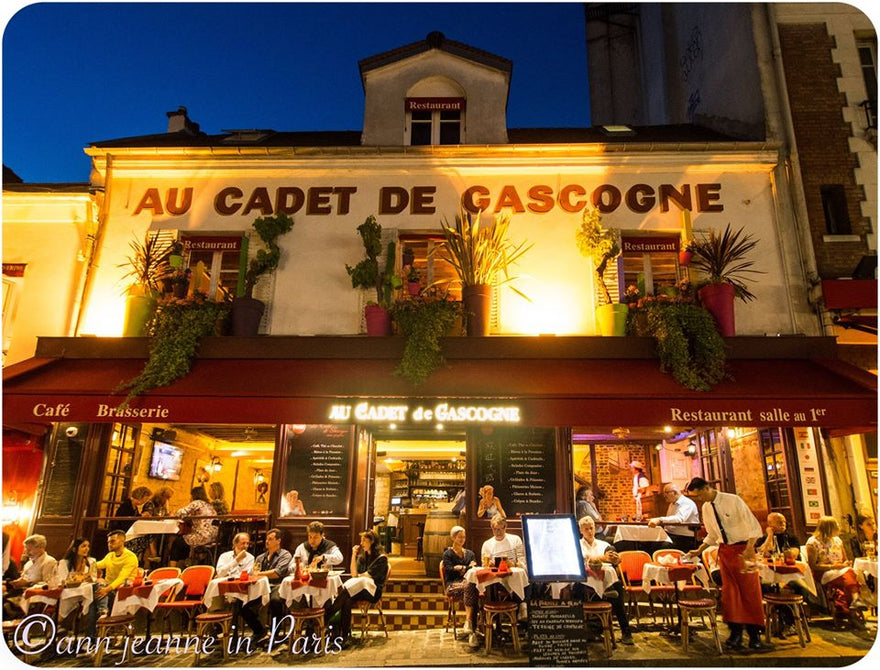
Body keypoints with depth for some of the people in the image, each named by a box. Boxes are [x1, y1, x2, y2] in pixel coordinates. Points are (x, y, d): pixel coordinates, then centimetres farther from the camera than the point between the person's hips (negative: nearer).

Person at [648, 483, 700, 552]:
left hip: (685, 538, -8)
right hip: (670, 535, 8)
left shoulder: (687, 503, -10)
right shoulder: (672, 504, 18)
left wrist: (660, 520, -39)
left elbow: (679, 519, -29)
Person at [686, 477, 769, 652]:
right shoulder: (706, 508, 3)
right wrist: (698, 551, 9)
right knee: (729, 593, 5)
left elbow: (754, 526, -16)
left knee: (750, 592, 1)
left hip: (743, 549, -5)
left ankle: (754, 636, 13)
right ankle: (735, 635, 14)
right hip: (724, 550, 5)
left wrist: (749, 549, -28)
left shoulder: (733, 500, -16)